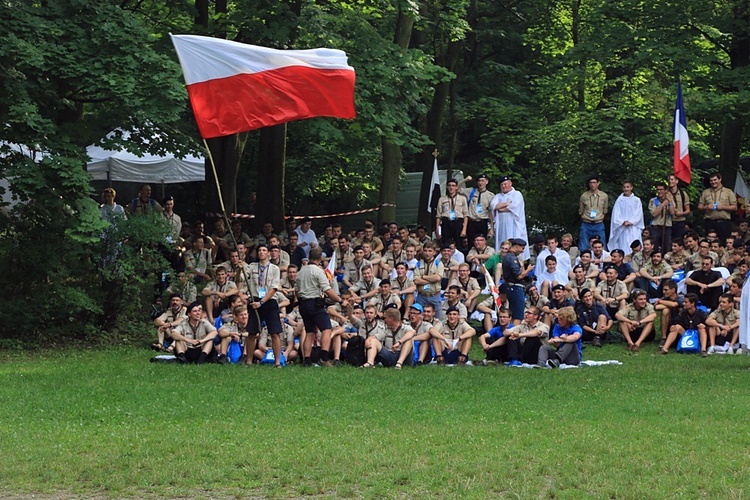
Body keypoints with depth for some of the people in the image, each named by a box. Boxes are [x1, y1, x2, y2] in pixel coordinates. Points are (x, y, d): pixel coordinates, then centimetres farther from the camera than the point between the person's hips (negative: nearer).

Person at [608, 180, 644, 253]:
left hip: (634, 228, 0)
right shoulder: (619, 200, 7)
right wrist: (623, 222, -12)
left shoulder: (636, 200, 7)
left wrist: (631, 222, -11)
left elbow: (638, 214, 2)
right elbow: (616, 214, 2)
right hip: (622, 229, 0)